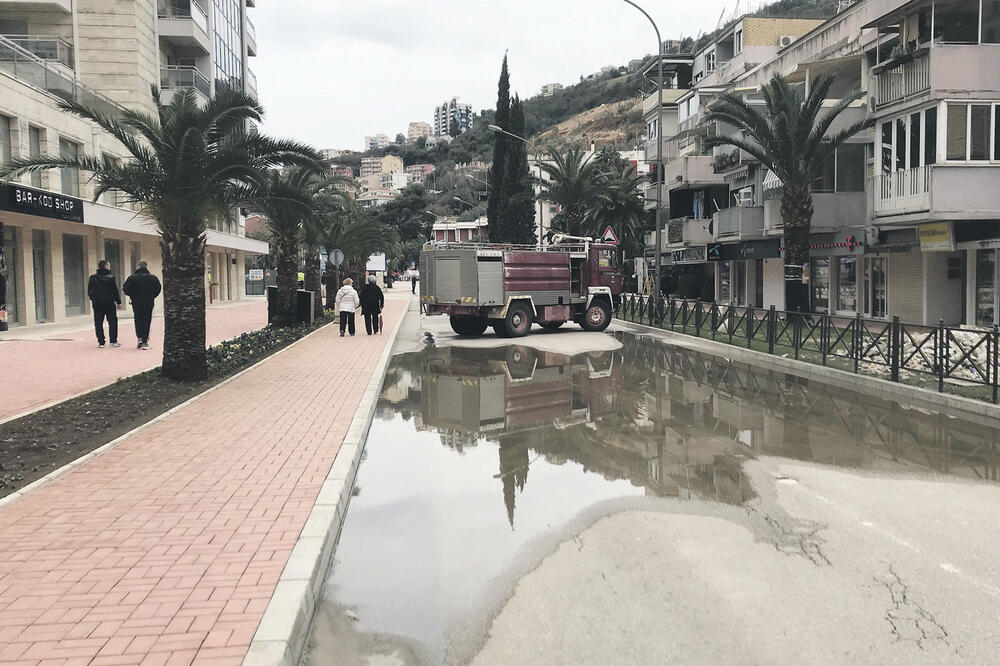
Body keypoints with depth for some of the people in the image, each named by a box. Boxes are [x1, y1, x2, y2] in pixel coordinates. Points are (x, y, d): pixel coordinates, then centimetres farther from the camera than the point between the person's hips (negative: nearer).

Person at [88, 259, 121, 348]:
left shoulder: (92, 278, 3)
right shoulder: (110, 277, -9)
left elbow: (89, 291, 8)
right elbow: (115, 290, -7)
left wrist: (92, 300, 19)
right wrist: (118, 301, 1)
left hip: (97, 303, 3)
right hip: (109, 303, -3)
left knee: (98, 323, 7)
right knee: (112, 322, 6)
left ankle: (101, 342, 4)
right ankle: (113, 341, 5)